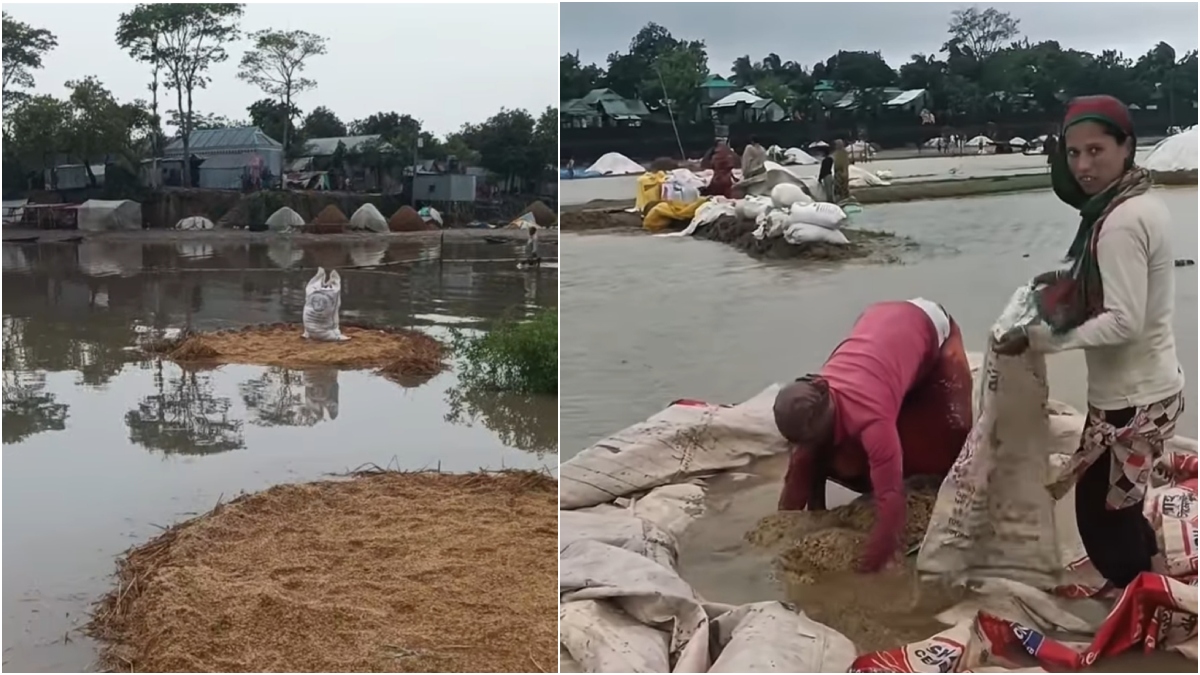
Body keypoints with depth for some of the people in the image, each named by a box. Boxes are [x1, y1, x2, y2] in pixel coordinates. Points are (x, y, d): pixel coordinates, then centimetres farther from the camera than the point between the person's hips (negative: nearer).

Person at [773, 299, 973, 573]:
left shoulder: (870, 416, -43)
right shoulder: (812, 403, -24)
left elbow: (890, 497, -44)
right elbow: (798, 472, -11)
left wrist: (868, 568, -40)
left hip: (930, 327, -5)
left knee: (950, 429, -5)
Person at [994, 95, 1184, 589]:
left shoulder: (1120, 222, -23)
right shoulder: (1142, 204, 7)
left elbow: (1123, 322, -26)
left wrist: (1038, 337, -20)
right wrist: (1072, 293, 5)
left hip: (1129, 399, -10)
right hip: (1151, 388, 10)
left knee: (1101, 520, 3)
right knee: (1121, 510, 23)